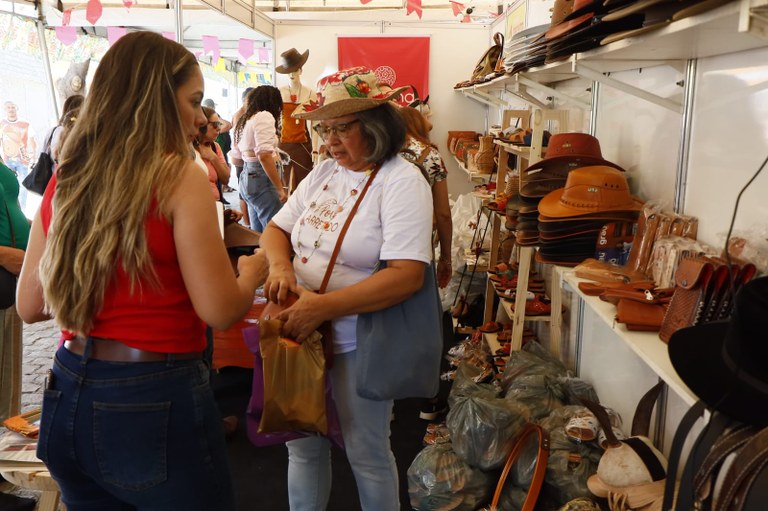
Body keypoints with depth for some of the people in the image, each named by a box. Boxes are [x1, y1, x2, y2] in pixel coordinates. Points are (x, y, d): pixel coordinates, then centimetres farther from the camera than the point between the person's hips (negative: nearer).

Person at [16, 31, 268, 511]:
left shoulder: (63, 182, 4)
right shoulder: (179, 177, -15)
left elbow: (30, 306, 10)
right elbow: (220, 309, -17)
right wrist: (252, 271, 3)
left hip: (69, 397, 6)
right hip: (155, 401, -6)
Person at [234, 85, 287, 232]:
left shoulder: (246, 119, 18)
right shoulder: (264, 116, -9)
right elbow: (264, 155, -20)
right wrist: (280, 188, -18)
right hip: (261, 178, -9)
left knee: (258, 232, 14)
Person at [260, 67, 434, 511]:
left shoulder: (402, 182, -15)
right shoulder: (323, 173, 7)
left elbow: (407, 275, -25)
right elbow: (276, 229, 12)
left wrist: (322, 307, -28)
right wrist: (281, 266, -12)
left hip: (358, 344, -6)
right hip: (302, 333, 6)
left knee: (367, 453, 12)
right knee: (303, 445, 18)